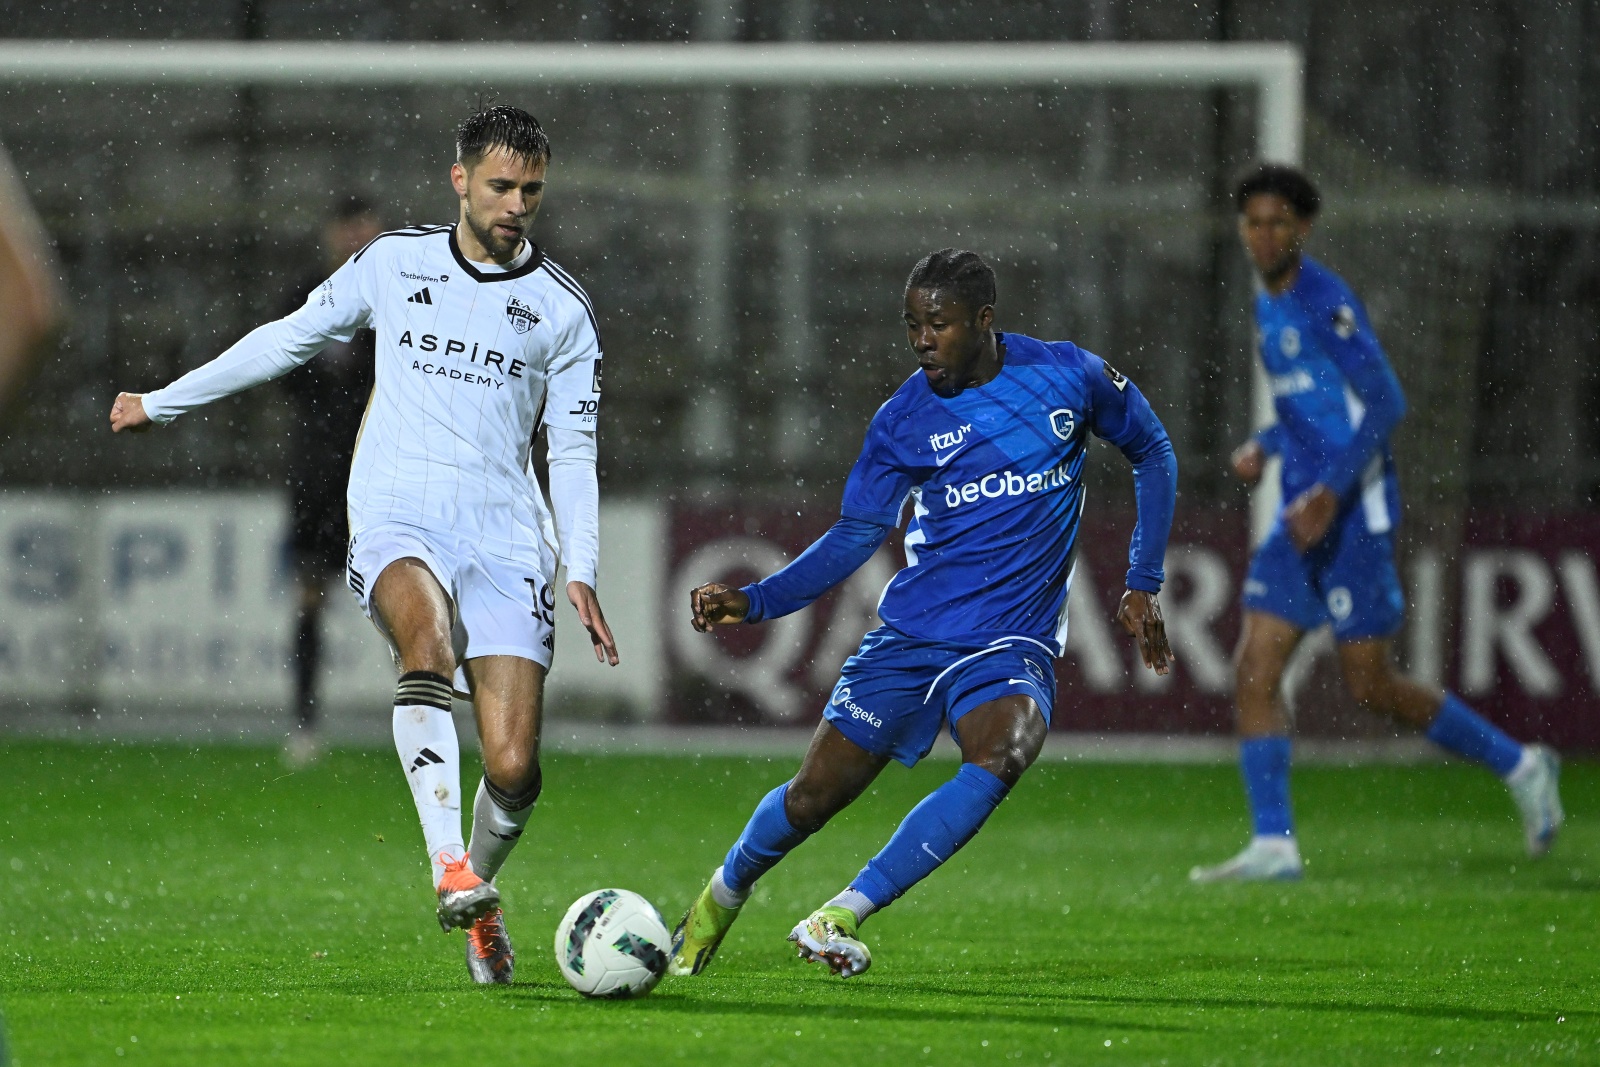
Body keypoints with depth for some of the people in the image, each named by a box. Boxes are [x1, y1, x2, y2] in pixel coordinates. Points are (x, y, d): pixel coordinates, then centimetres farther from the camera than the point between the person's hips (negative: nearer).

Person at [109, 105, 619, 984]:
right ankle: (447, 864, -41)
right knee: (428, 645, -37)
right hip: (397, 520, -1)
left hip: (507, 539, 1)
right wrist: (164, 402, 27)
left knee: (513, 767, -11)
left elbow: (573, 453, 12)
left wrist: (581, 572, -1)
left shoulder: (562, 309, 10)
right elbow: (289, 339, 22)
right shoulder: (393, 265, 10)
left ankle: (480, 891, 20)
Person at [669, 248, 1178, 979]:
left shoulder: (1068, 377, -4)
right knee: (813, 797, -1)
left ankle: (841, 917, -29)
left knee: (1004, 755, -33)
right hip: (909, 636, 1)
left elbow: (1152, 454, 12)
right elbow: (857, 536, 2)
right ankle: (724, 894, 33)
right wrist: (756, 602, -11)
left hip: (1011, 644, -1)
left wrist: (1143, 585, 6)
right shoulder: (903, 421, -2)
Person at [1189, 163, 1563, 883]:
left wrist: (1331, 492, -24)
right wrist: (1264, 446, 13)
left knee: (1371, 688, -5)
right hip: (1302, 513, 9)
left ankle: (1518, 765, 12)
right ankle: (1273, 846, -4)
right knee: (1255, 672, -3)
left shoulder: (1325, 300, -12)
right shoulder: (1268, 305, 16)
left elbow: (1386, 403, -18)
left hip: (1353, 514, -9)